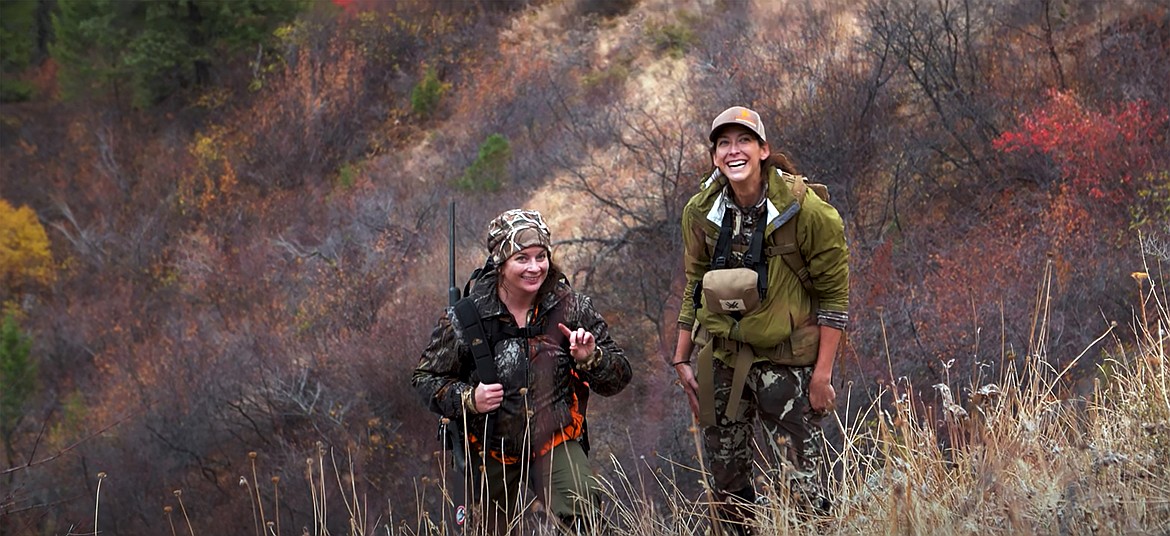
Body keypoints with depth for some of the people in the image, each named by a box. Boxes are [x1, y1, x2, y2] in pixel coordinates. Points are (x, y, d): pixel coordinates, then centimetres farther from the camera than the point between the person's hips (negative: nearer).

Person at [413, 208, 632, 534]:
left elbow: (618, 379, -2)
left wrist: (591, 358, -23)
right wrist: (468, 399, -19)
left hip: (555, 443, -1)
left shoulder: (572, 308, -7)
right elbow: (426, 378, -1)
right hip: (491, 452, 1)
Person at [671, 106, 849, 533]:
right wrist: (682, 359, 12)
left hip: (784, 360, -5)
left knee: (802, 484, -9)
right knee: (726, 483, 11)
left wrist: (822, 374, -11)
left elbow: (833, 294, -8)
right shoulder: (701, 212, 2)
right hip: (719, 358, 5)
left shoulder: (805, 211, -12)